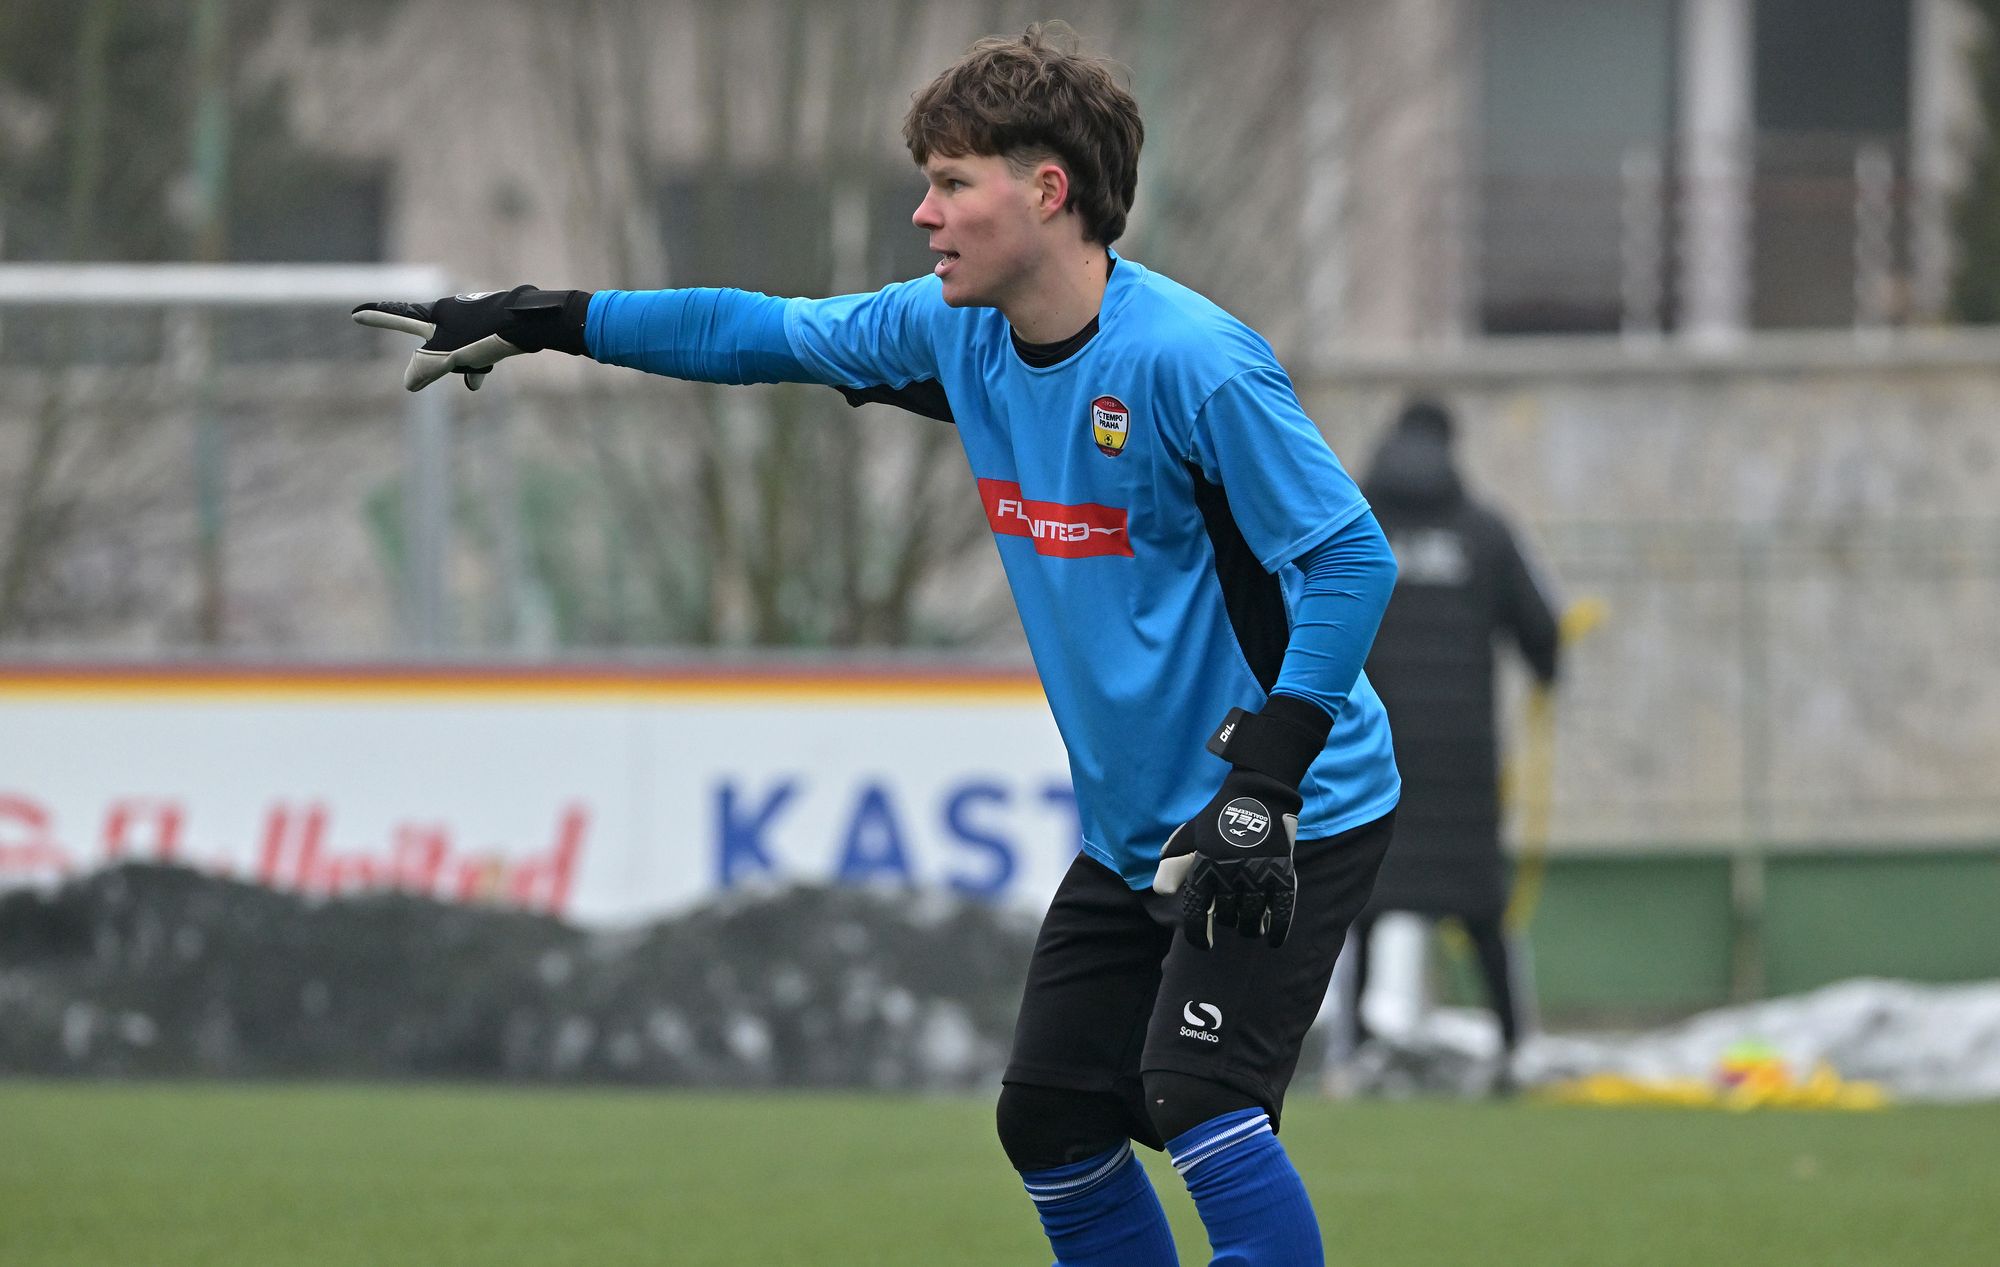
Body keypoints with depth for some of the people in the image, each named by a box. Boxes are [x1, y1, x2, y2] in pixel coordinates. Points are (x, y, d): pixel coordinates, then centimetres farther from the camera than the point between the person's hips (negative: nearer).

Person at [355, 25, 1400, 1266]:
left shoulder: (1191, 362, -23)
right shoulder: (955, 332, 2)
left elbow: (1352, 558, -23)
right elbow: (769, 334, 16)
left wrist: (1265, 776, -28)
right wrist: (535, 323, 16)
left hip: (1292, 822, -9)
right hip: (1138, 829, 9)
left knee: (1198, 1097, -23)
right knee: (1050, 1120, 10)